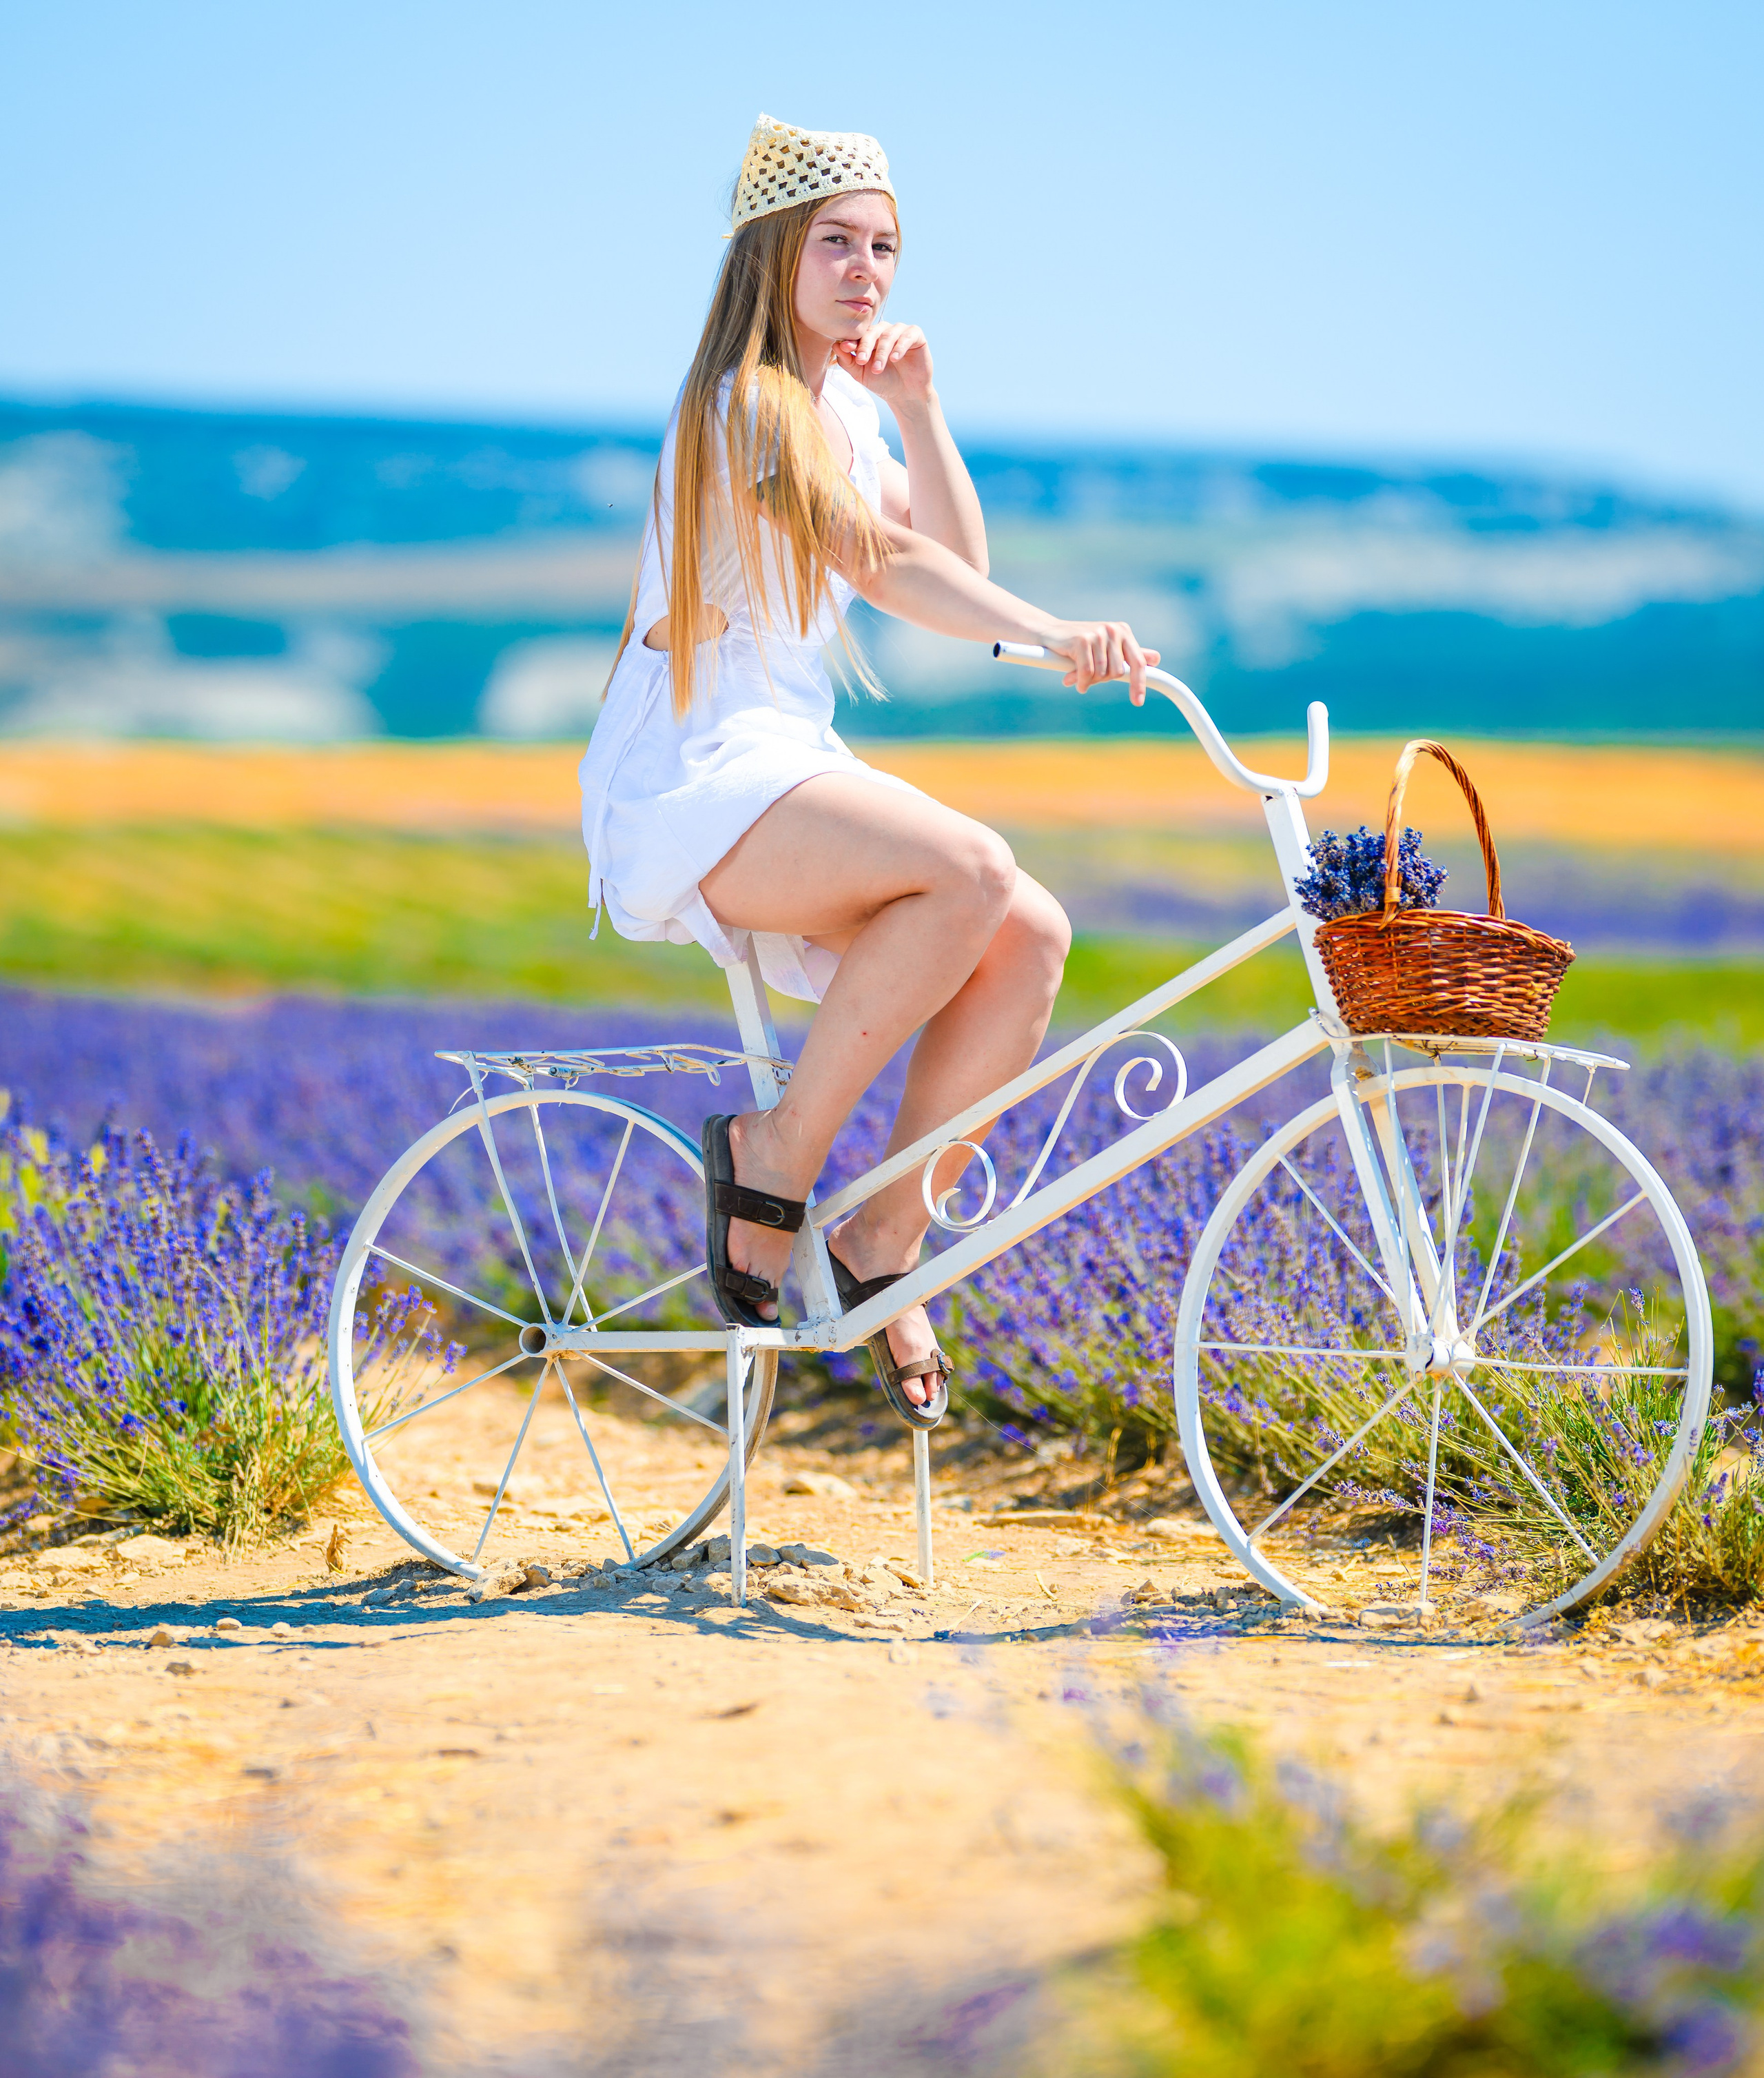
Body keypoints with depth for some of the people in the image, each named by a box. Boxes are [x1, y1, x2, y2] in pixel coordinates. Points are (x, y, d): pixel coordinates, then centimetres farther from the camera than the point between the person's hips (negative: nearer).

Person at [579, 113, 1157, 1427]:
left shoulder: (842, 406, 18)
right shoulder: (750, 404, -12)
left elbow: (959, 564, 11)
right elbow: (886, 566, -26)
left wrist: (918, 409, 1)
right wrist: (1055, 636, -38)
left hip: (787, 768, 9)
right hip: (688, 784, -9)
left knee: (1031, 938, -11)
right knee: (972, 867, -31)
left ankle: (886, 1241, -3)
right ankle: (775, 1160, -18)